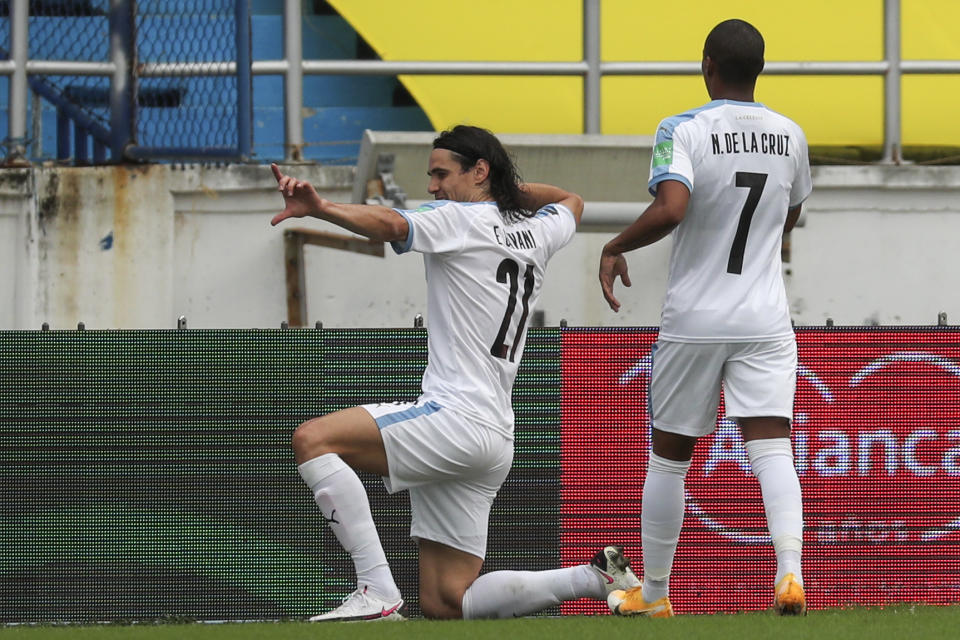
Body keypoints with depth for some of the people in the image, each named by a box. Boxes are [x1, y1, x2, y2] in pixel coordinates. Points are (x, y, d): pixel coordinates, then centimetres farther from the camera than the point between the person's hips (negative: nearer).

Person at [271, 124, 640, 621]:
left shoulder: (464, 220, -4)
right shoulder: (535, 233, 19)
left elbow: (390, 225, -24)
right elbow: (571, 202, 44)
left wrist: (319, 208, -39)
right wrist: (510, 186, 33)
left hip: (457, 417, -9)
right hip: (496, 440, 9)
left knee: (312, 439, -18)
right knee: (443, 602, 11)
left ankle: (377, 593, -25)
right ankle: (596, 578, 8)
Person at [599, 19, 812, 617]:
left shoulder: (684, 131, -11)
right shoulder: (790, 136, 4)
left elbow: (670, 209, -27)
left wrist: (615, 248, -11)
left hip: (693, 321, -2)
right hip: (766, 319, 2)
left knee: (669, 455, 12)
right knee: (772, 448, -7)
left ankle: (653, 593, 23)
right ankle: (790, 571, -30)